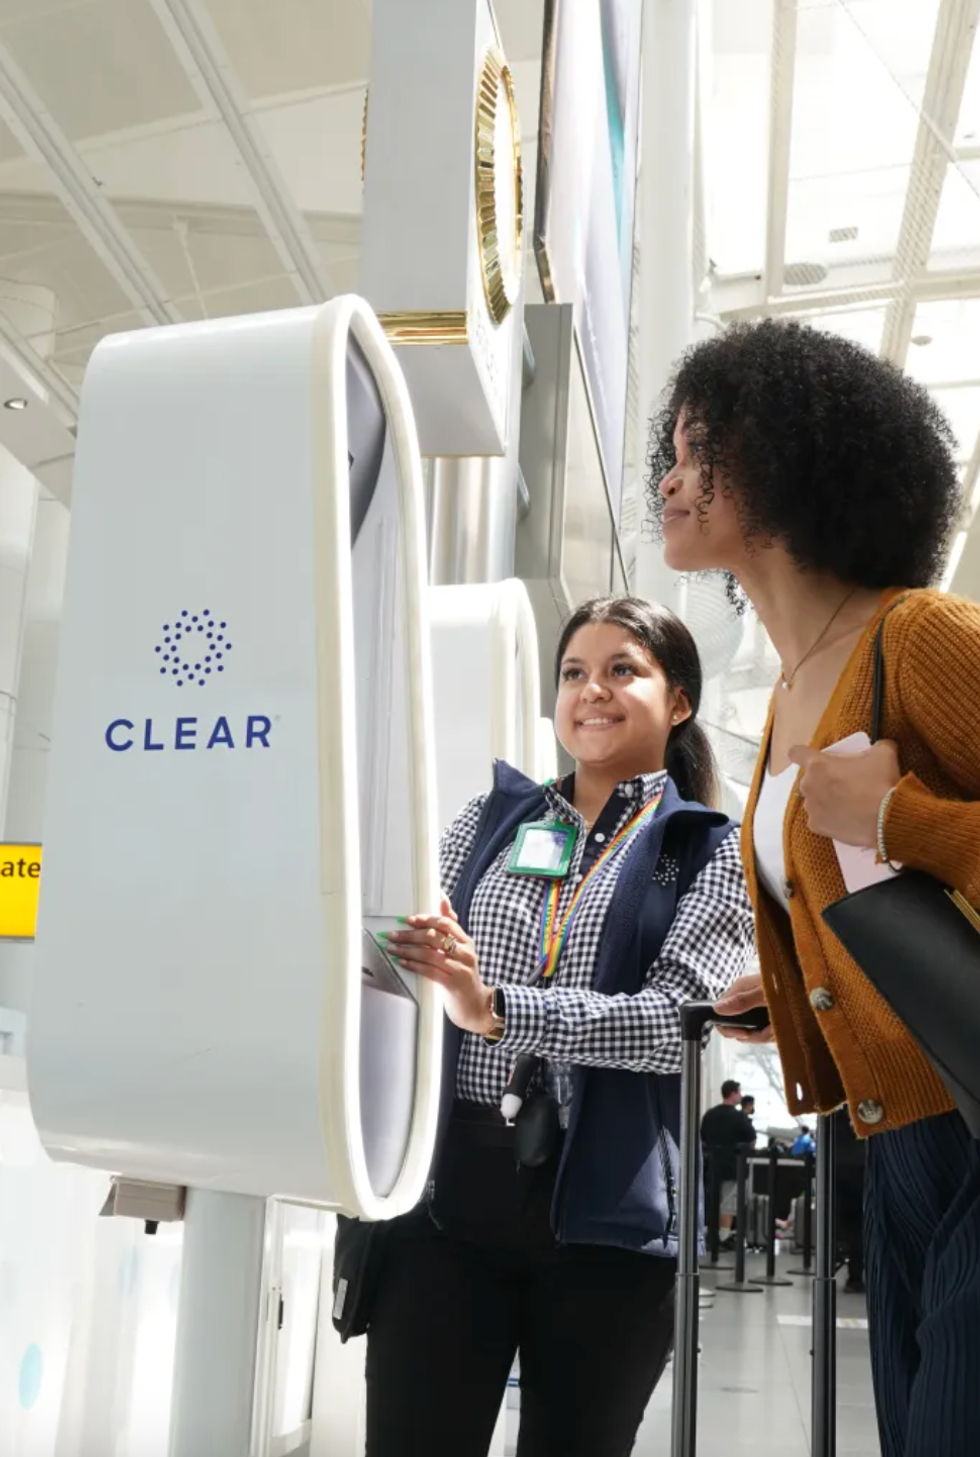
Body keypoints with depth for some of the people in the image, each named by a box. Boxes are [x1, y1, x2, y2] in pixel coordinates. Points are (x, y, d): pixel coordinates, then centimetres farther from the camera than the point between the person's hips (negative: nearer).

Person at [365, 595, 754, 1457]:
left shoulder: (711, 852, 3)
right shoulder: (488, 823, 13)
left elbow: (676, 1021, -12)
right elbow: (423, 978, 17)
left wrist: (495, 1010, -24)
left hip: (605, 1209, -2)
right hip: (452, 1187, 2)